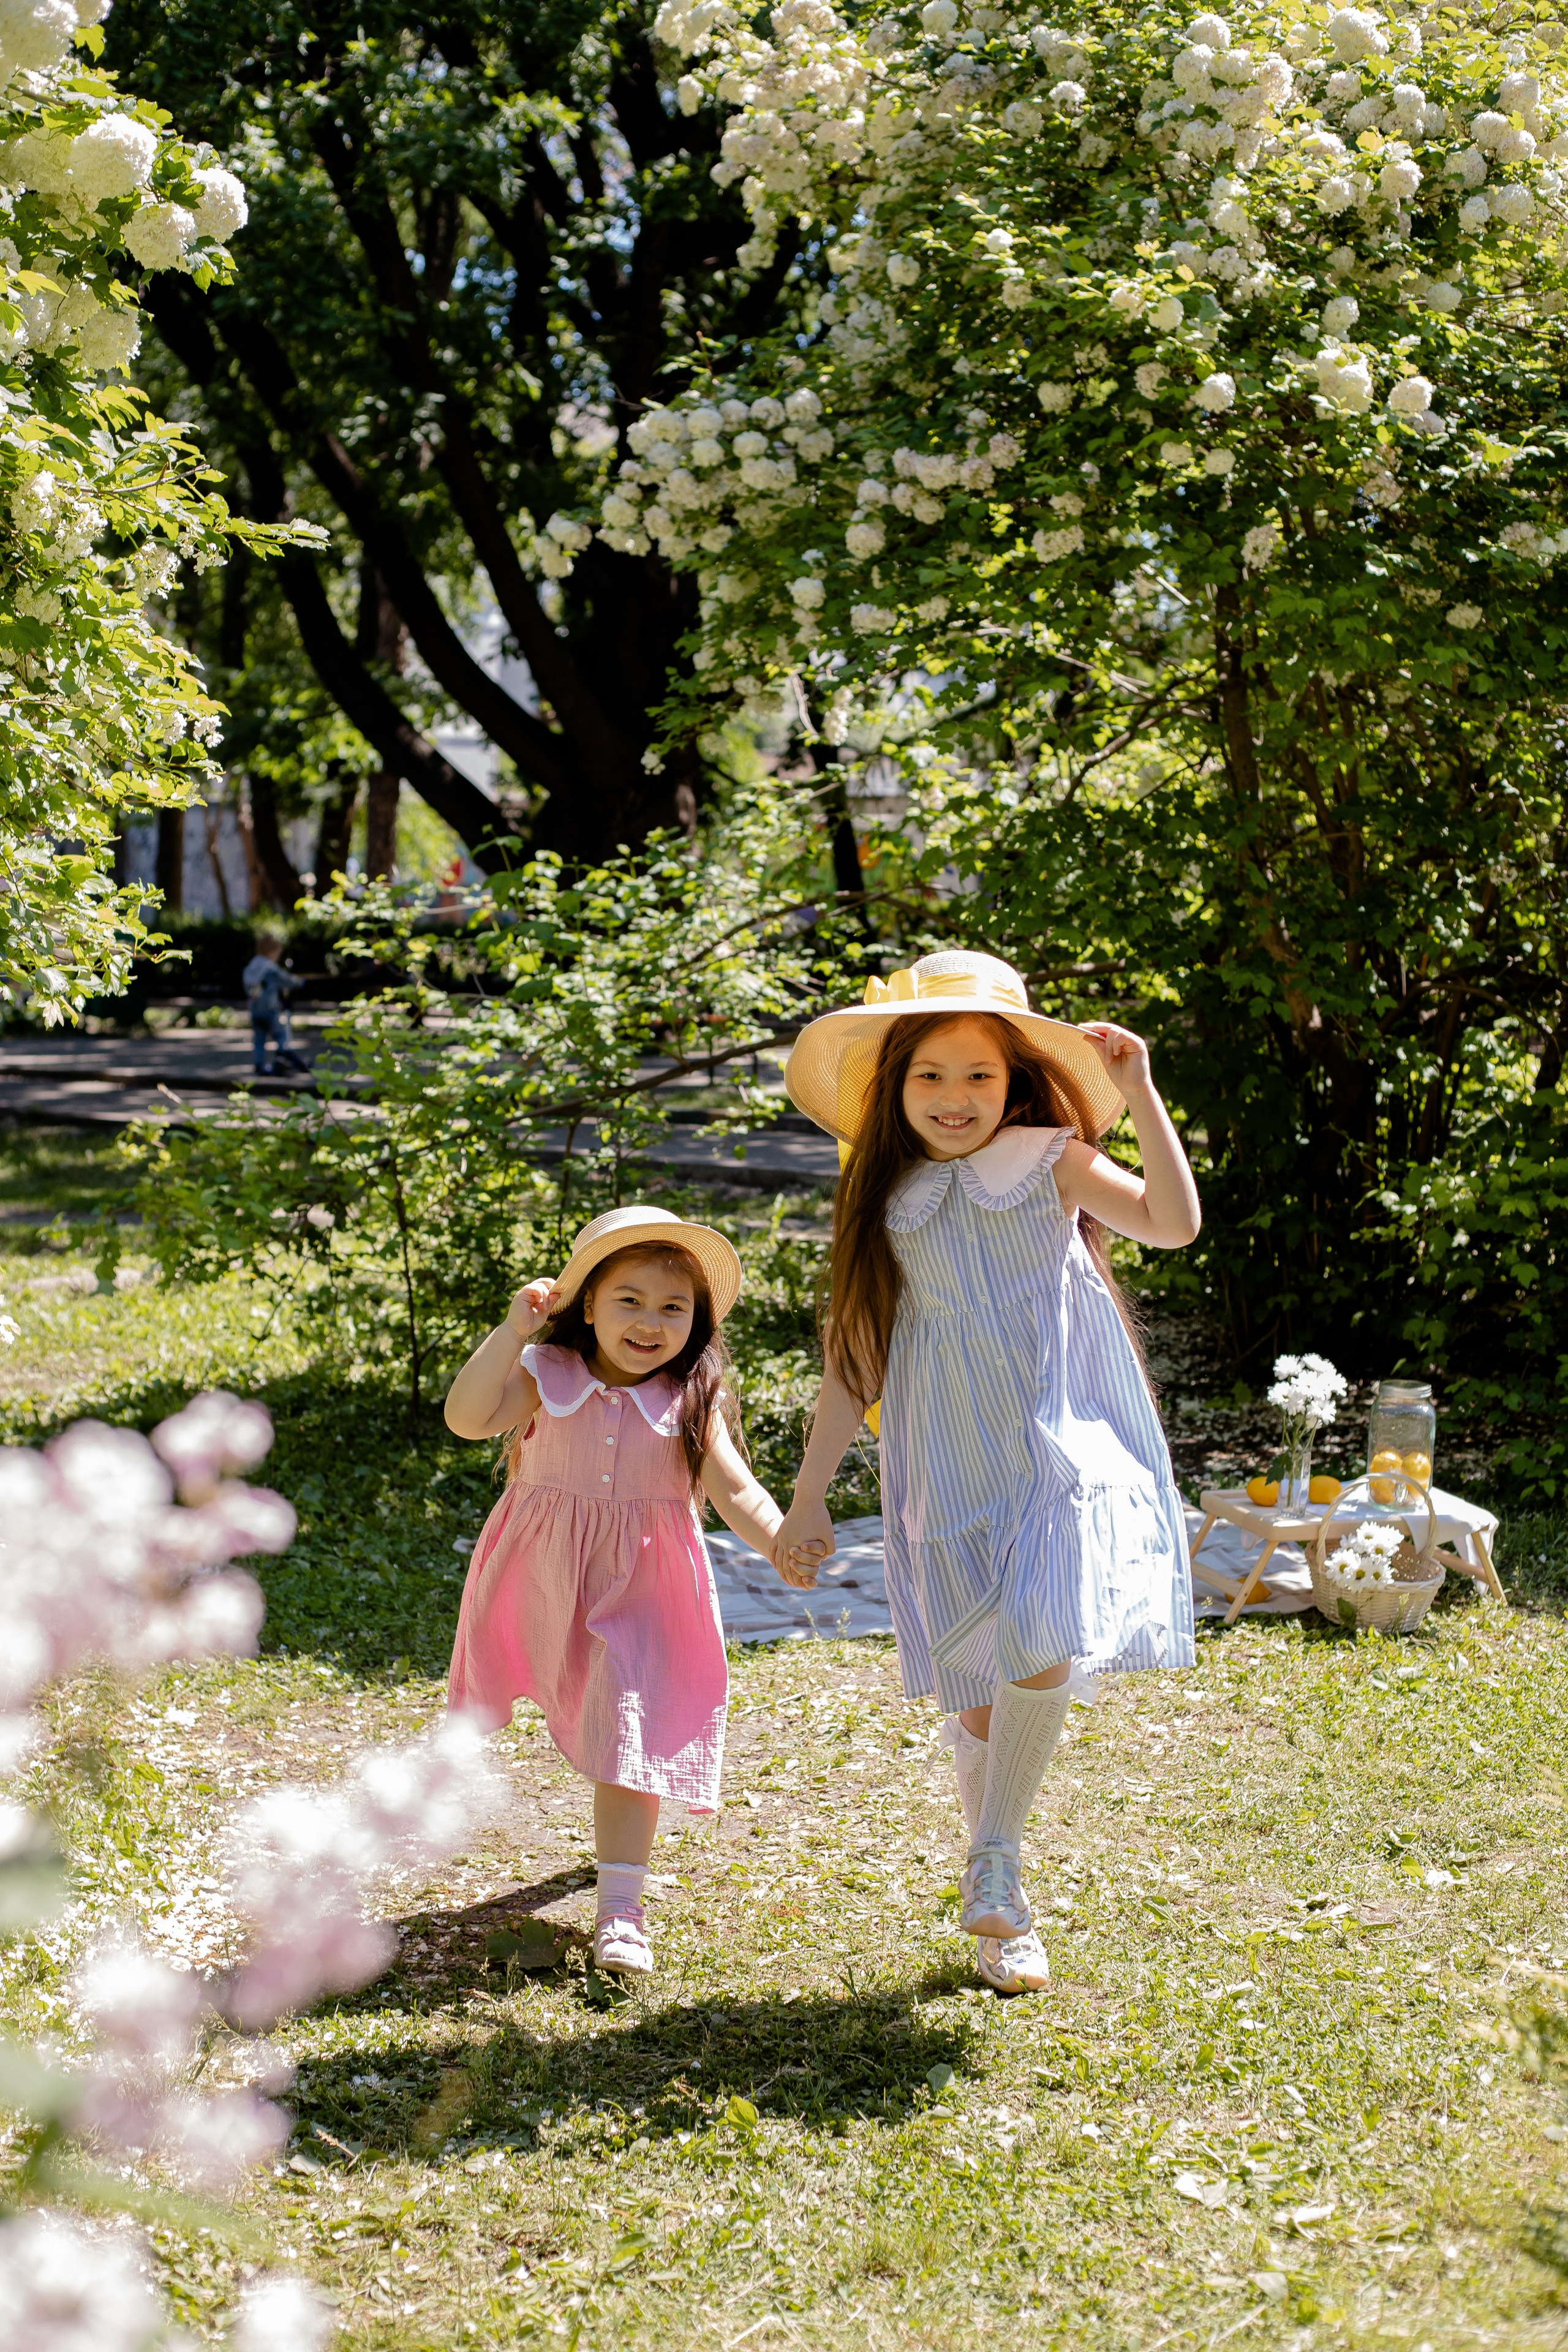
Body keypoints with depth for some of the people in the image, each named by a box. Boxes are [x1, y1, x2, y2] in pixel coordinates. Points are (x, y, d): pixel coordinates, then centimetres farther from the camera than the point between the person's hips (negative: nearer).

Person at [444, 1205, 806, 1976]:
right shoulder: (544, 1377, -9)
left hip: (639, 1589, -1)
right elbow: (467, 1417, -23)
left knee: (629, 1740, -8)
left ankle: (620, 1911, -5)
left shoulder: (690, 1404, -7)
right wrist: (512, 1331, -30)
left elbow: (735, 1491, -10)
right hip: (543, 1581, 1)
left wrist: (783, 1544, -29)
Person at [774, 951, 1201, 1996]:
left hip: (1067, 1451, -2)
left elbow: (1175, 1222, -14)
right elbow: (854, 1358, 10)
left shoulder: (1053, 1165, 1)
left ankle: (994, 1868, -3)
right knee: (979, 1699, 6)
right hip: (956, 1475, 2)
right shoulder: (886, 1206, 6)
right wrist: (809, 1498, 8)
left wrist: (1142, 1096, -19)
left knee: (1040, 1654, -23)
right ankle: (1004, 1917, 24)